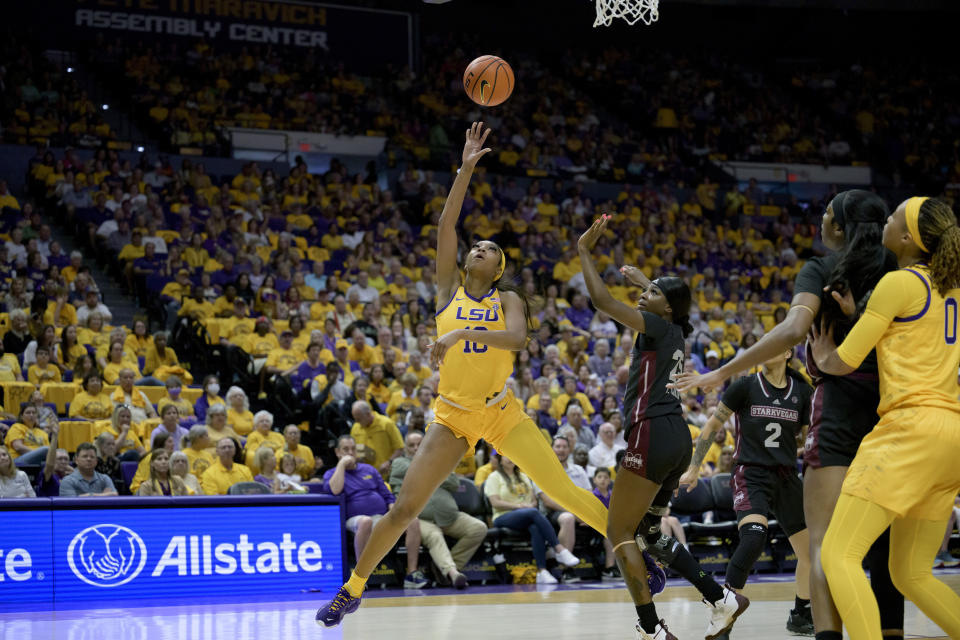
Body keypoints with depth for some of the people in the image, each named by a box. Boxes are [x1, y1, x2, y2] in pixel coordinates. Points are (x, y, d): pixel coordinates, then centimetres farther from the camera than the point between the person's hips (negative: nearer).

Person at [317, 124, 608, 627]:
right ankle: (352, 589, 9)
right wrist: (466, 169, -8)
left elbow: (517, 338, -19)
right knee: (405, 507, -4)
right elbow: (445, 226, -4)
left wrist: (461, 333, -31)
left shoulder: (507, 299, 3)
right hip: (453, 414, 1)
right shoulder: (448, 288, 7)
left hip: (502, 411, 0)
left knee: (563, 491, -6)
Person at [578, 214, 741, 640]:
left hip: (654, 435, -9)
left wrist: (585, 251, -1)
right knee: (647, 532, 16)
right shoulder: (676, 331, 16)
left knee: (620, 533, -4)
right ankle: (722, 599, 10)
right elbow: (671, 297, 42)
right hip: (677, 438, 9)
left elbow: (601, 299, -12)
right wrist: (640, 278, 52)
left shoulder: (659, 327, -6)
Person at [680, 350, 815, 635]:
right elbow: (712, 427, 2)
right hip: (750, 475, -5)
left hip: (786, 477, 5)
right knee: (754, 536, -30)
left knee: (811, 549, 7)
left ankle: (801, 616, 29)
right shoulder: (746, 386, -4)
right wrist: (694, 467, 0)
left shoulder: (802, 391, 5)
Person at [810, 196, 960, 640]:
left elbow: (843, 363, -2)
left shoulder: (898, 283, -5)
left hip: (913, 427, -9)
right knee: (911, 575, 14)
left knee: (838, 555, -11)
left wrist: (824, 360, 23)